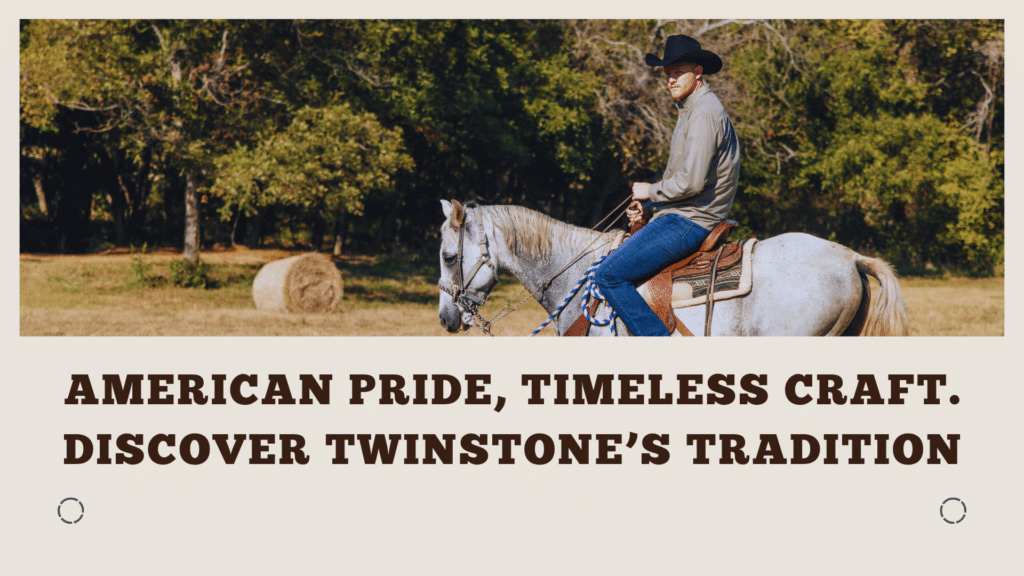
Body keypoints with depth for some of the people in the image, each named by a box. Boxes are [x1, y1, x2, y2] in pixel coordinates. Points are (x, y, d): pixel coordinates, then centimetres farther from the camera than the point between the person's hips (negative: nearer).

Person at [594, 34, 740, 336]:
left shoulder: (704, 114, -16)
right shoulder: (691, 110, 19)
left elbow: (691, 181, -25)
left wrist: (650, 192, -8)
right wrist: (648, 210, 8)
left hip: (689, 221, -11)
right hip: (680, 216, 11)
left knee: (609, 276, -17)